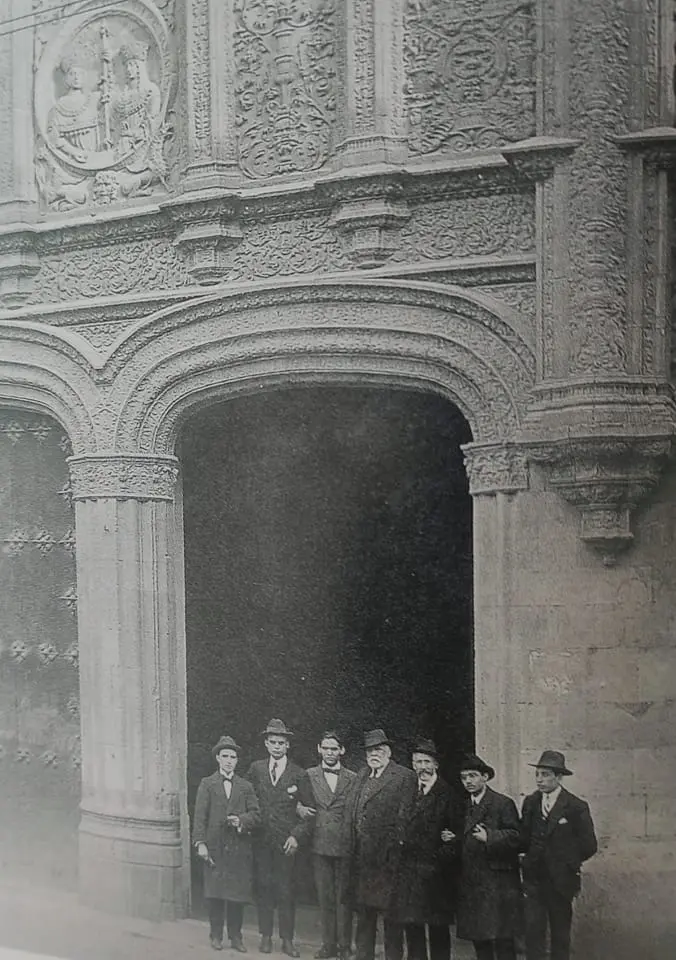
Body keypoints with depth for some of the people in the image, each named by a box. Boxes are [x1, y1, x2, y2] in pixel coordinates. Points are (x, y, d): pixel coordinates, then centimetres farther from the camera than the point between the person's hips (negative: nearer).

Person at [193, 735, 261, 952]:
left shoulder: (245, 786, 13)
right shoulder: (207, 784, 7)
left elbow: (255, 814, 7)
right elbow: (200, 816, 0)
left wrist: (241, 820, -13)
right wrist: (200, 842, -10)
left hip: (240, 848, 2)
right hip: (215, 847, -1)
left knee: (238, 893, 1)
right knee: (215, 893, 1)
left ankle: (235, 936, 10)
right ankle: (216, 935, 12)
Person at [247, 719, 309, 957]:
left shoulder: (299, 775, 1)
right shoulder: (255, 769, 8)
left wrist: (296, 836, -9)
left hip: (286, 841, -2)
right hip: (261, 840, 2)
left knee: (286, 890, 0)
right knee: (263, 888, 4)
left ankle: (287, 940, 7)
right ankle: (266, 936, 14)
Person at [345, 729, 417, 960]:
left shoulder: (405, 777, -6)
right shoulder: (361, 777, 17)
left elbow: (404, 818, -11)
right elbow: (353, 816, 17)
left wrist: (393, 850, -14)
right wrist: (353, 849, 9)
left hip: (387, 859, -7)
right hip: (361, 858, 7)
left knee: (390, 914, -1)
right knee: (363, 911, 14)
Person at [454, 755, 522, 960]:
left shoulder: (503, 804, -3)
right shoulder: (463, 806, 15)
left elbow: (515, 837, -12)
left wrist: (489, 837, -24)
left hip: (497, 882, -6)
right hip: (470, 884, 6)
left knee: (502, 940, -5)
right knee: (478, 939, 8)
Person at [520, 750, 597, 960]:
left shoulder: (576, 807, -9)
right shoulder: (530, 803, 5)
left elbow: (588, 846, -5)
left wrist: (567, 863, 0)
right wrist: (530, 859, 0)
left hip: (560, 880, -3)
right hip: (534, 879, 3)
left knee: (560, 934, 8)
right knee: (533, 931, -3)